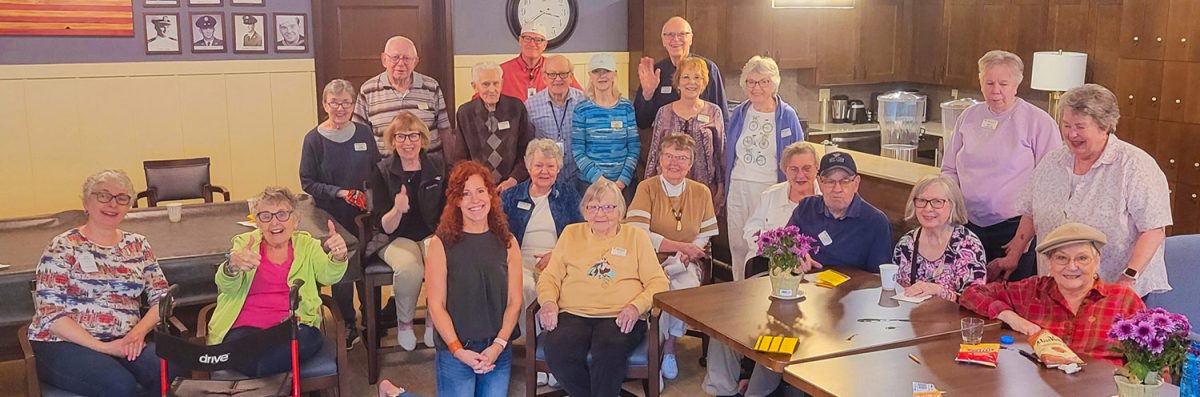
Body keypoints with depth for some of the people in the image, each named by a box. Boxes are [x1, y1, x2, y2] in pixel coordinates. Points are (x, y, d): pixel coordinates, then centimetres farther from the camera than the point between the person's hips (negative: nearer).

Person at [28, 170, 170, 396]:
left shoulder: (138, 245, 14)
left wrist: (139, 331, -10)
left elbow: (162, 297, 12)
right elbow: (50, 312, -8)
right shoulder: (64, 247, 0)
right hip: (64, 343, -4)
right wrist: (103, 347, -17)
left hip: (125, 342, 4)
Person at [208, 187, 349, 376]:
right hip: (245, 327, -1)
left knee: (309, 339, -34)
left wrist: (338, 257, -29)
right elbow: (227, 286, -3)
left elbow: (328, 275, -4)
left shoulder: (307, 244, 15)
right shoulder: (244, 243, 14)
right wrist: (233, 265, -28)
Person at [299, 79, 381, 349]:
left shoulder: (363, 134, 2)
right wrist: (340, 193, -17)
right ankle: (348, 324, 22)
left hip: (366, 216, 2)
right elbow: (308, 183, -6)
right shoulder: (314, 139, -6)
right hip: (333, 218, -2)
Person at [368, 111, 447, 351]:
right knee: (409, 268, -35)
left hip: (433, 236, 2)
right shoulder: (382, 172, -2)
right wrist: (397, 210, -28)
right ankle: (404, 323, -7)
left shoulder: (438, 165, 4)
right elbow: (385, 227, -6)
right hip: (398, 239, -1)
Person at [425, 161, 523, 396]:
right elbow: (436, 305, -7)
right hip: (455, 353, -3)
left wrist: (498, 345, -9)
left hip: (499, 352, 3)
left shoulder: (507, 242, 4)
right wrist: (458, 351, -14)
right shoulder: (441, 244, -5)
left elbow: (514, 301, 2)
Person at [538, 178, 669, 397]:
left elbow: (658, 282, 8)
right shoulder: (571, 233, 20)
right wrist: (549, 301, -4)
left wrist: (636, 306, -11)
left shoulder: (637, 236, 15)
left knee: (609, 352, -36)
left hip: (620, 318, -2)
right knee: (558, 352, -31)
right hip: (573, 314, 2)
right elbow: (550, 277, 18)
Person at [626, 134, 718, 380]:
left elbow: (706, 237, 5)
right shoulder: (646, 188, -1)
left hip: (683, 264, 2)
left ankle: (669, 345, -6)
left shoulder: (701, 192, 9)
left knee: (688, 286, -31)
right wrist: (681, 246, -16)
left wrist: (681, 258, -14)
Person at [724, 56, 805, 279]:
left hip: (771, 189, -3)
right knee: (738, 246, 9)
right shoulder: (739, 114, 7)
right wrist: (723, 185, 15)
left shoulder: (787, 116, -3)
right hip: (738, 189, 3)